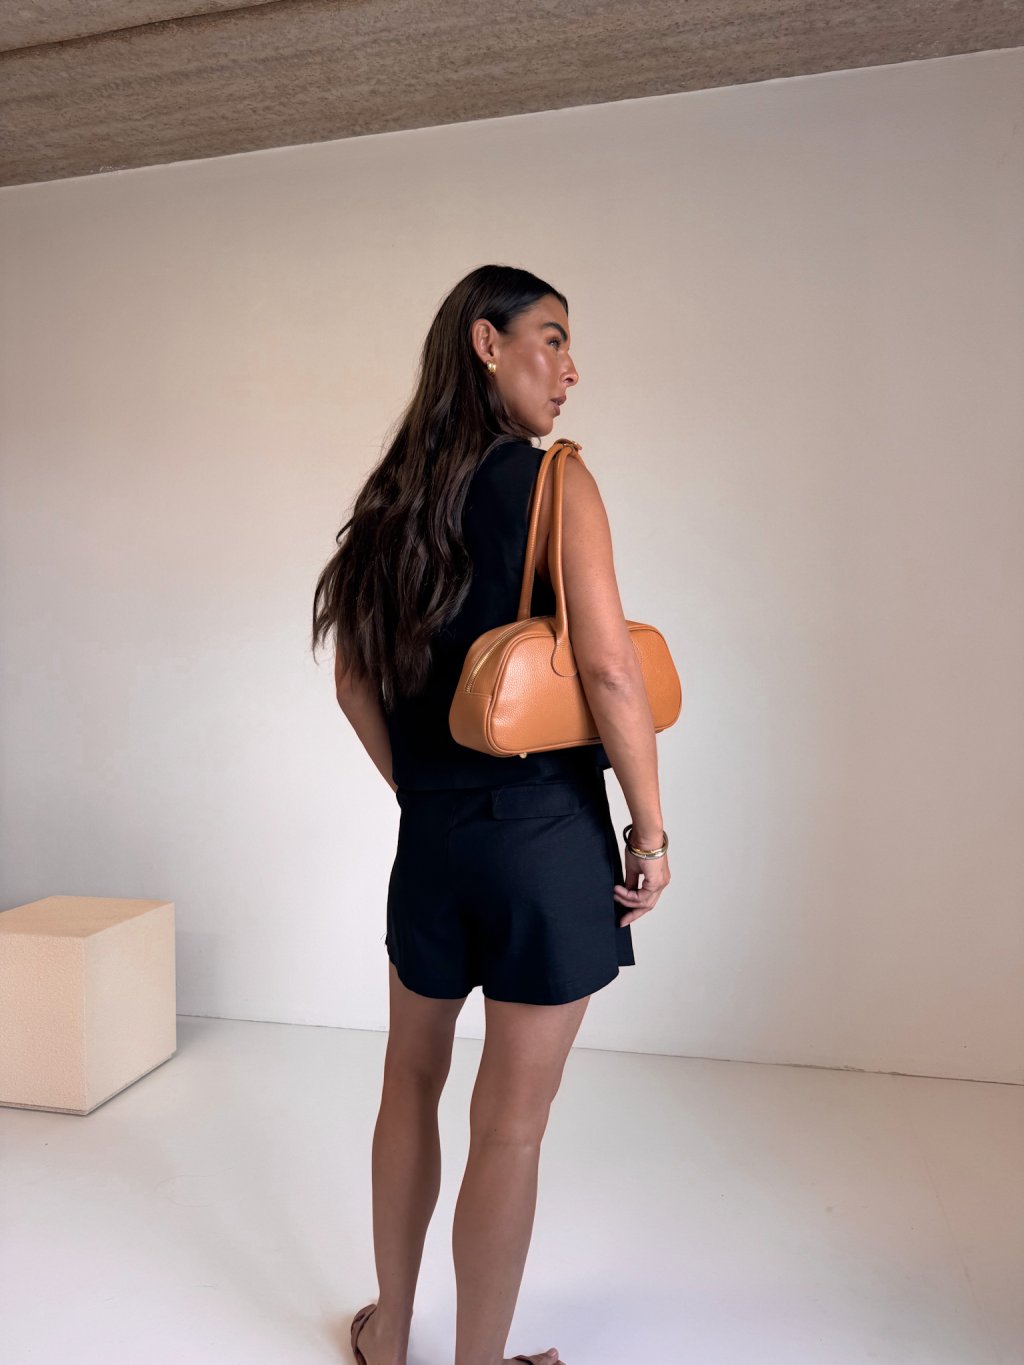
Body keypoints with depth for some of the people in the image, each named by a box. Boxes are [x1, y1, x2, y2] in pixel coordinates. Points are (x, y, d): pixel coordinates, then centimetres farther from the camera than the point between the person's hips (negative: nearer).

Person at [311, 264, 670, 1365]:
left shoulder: (395, 497, 8)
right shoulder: (553, 480, -10)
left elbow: (354, 683, 10)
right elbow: (609, 665, -19)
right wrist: (651, 832, -10)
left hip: (430, 835, 6)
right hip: (546, 836, -6)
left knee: (411, 1085, 23)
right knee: (509, 1126, 10)